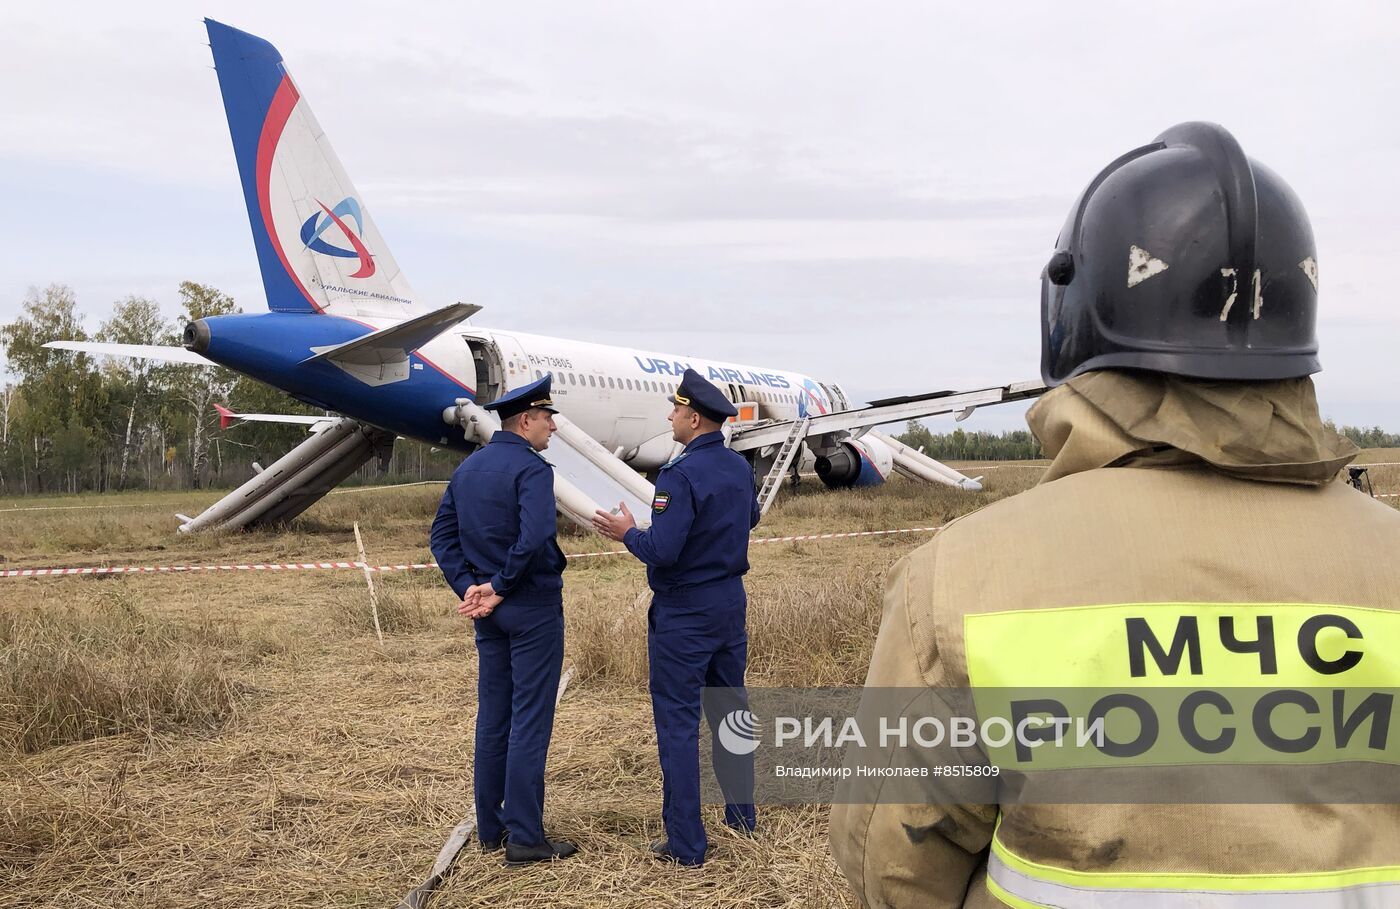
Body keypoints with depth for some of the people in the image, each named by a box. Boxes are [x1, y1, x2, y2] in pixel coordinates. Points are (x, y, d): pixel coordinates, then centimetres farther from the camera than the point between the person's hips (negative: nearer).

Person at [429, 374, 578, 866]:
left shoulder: (467, 468, 11)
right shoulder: (531, 468, -15)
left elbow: (442, 535, 10)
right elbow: (534, 538, -27)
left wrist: (469, 586, 2)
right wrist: (500, 587, -15)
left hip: (488, 611, 8)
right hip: (533, 606, -8)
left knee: (492, 716, 14)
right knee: (530, 720, -2)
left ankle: (490, 827, 22)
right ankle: (525, 838, 2)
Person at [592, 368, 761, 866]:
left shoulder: (681, 475, -21)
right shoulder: (740, 467, 4)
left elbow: (662, 550, -26)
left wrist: (628, 534, -8)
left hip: (683, 613, -8)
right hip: (731, 601, 8)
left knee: (678, 722, 0)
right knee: (730, 706, 18)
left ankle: (685, 843, 5)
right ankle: (742, 814, 29)